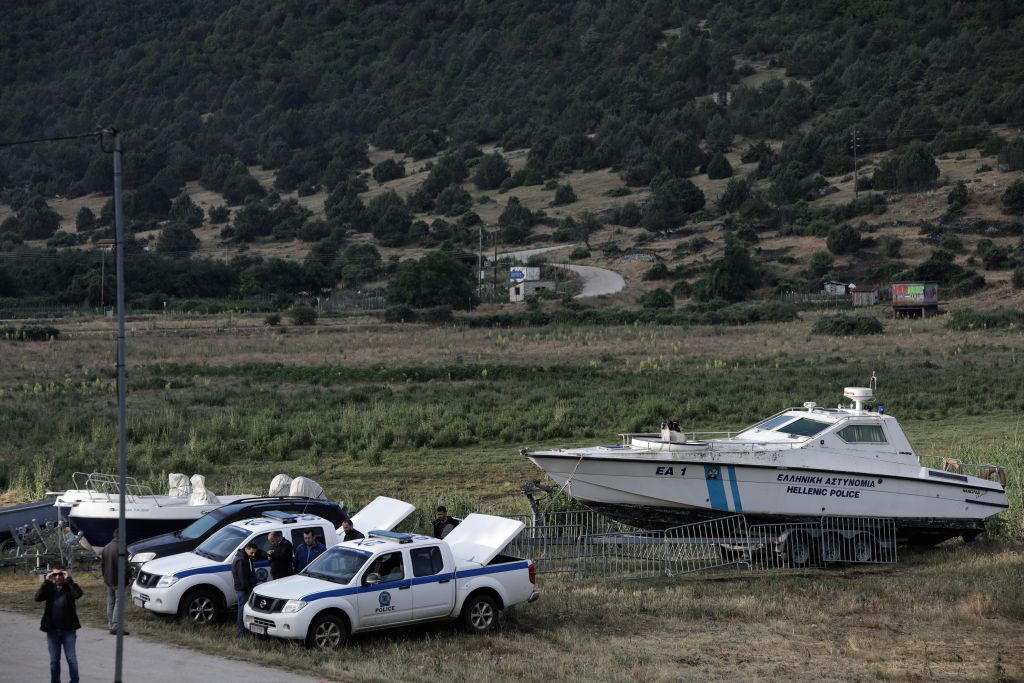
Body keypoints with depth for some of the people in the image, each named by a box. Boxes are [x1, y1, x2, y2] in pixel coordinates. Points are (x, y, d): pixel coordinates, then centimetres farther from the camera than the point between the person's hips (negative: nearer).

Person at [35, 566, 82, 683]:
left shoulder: (69, 587, -2)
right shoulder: (49, 588, 4)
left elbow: (78, 594, -23)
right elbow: (38, 597, -12)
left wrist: (68, 579, -20)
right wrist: (46, 581, -16)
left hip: (68, 629, -3)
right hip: (52, 630, 3)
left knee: (71, 658, 0)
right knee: (54, 660, 12)